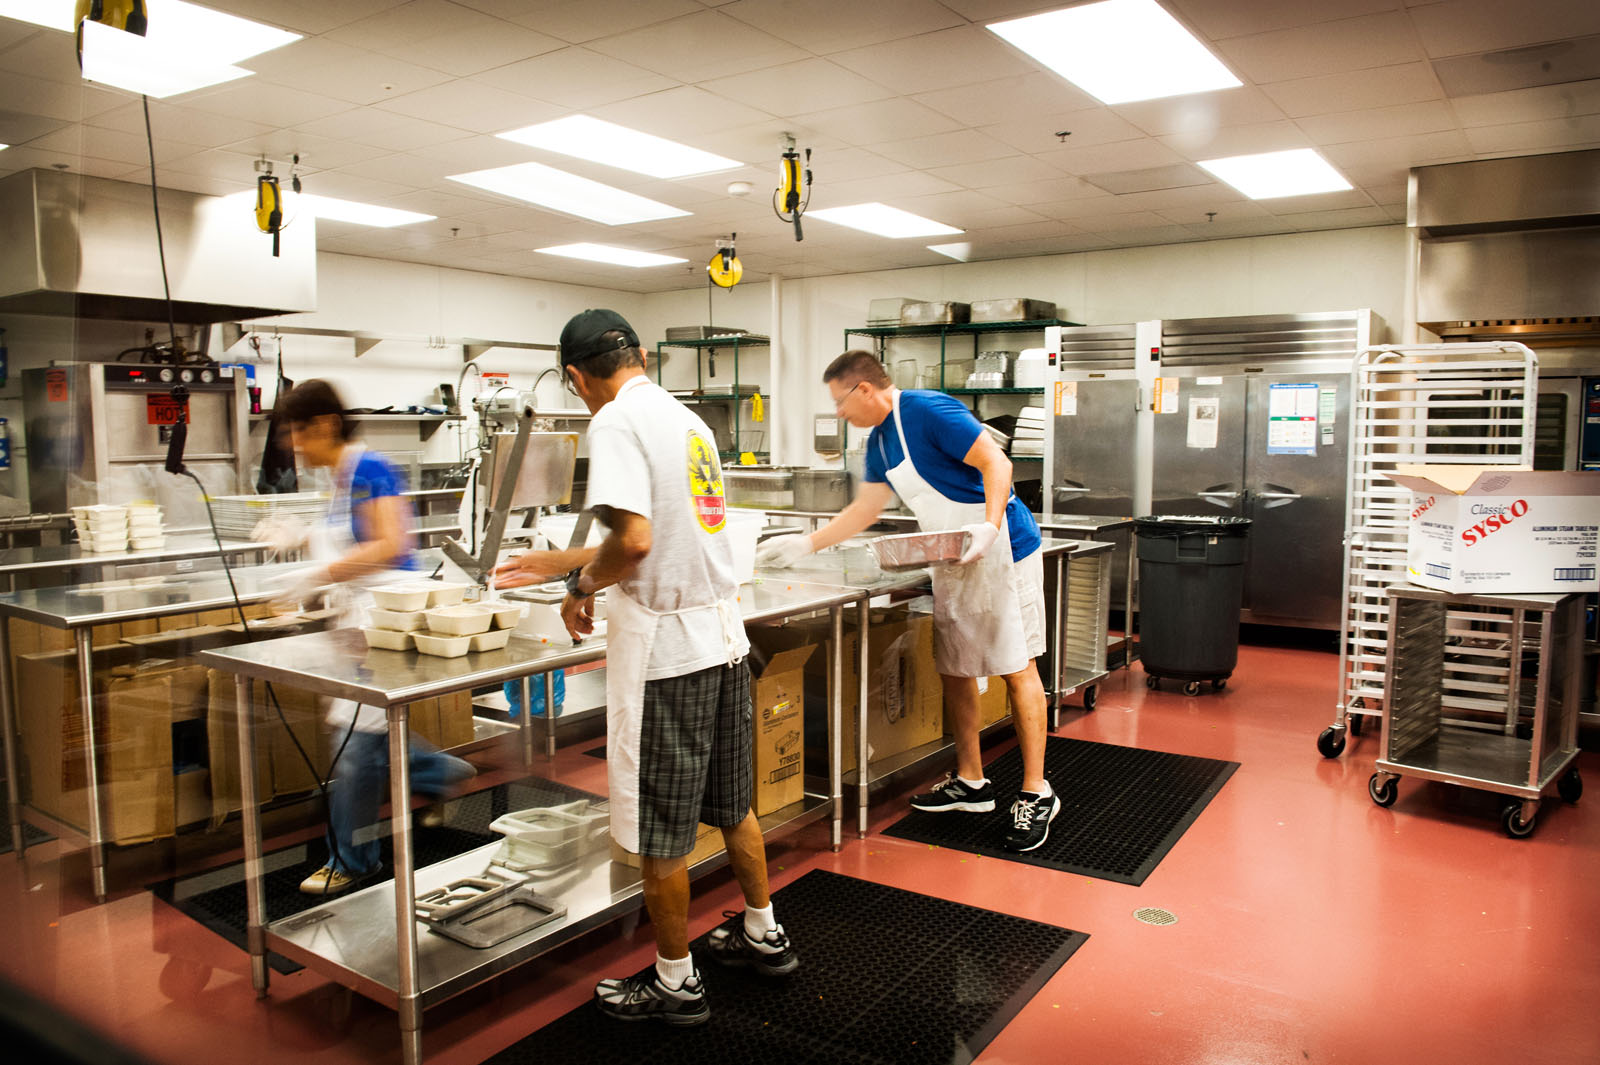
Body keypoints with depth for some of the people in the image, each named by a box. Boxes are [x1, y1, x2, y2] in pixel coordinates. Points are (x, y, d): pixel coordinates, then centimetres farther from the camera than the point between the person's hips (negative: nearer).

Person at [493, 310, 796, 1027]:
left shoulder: (617, 421, -11)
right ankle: (764, 936, 38)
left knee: (659, 832, 7)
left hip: (666, 649, -9)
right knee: (731, 805, 23)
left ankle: (675, 983, 23)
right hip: (723, 629, 9)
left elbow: (633, 542, -25)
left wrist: (581, 585, -5)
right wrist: (552, 564, 29)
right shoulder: (687, 419, 15)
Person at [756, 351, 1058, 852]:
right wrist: (805, 543, 17)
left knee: (1017, 668, -4)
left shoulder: (930, 411, -16)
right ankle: (971, 783, 24)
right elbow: (864, 510, 20)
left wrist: (989, 528, -31)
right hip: (954, 563, 9)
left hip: (1002, 551, -9)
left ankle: (1036, 794, 5)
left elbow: (996, 462, -20)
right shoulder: (879, 441, 12)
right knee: (953, 669, 12)